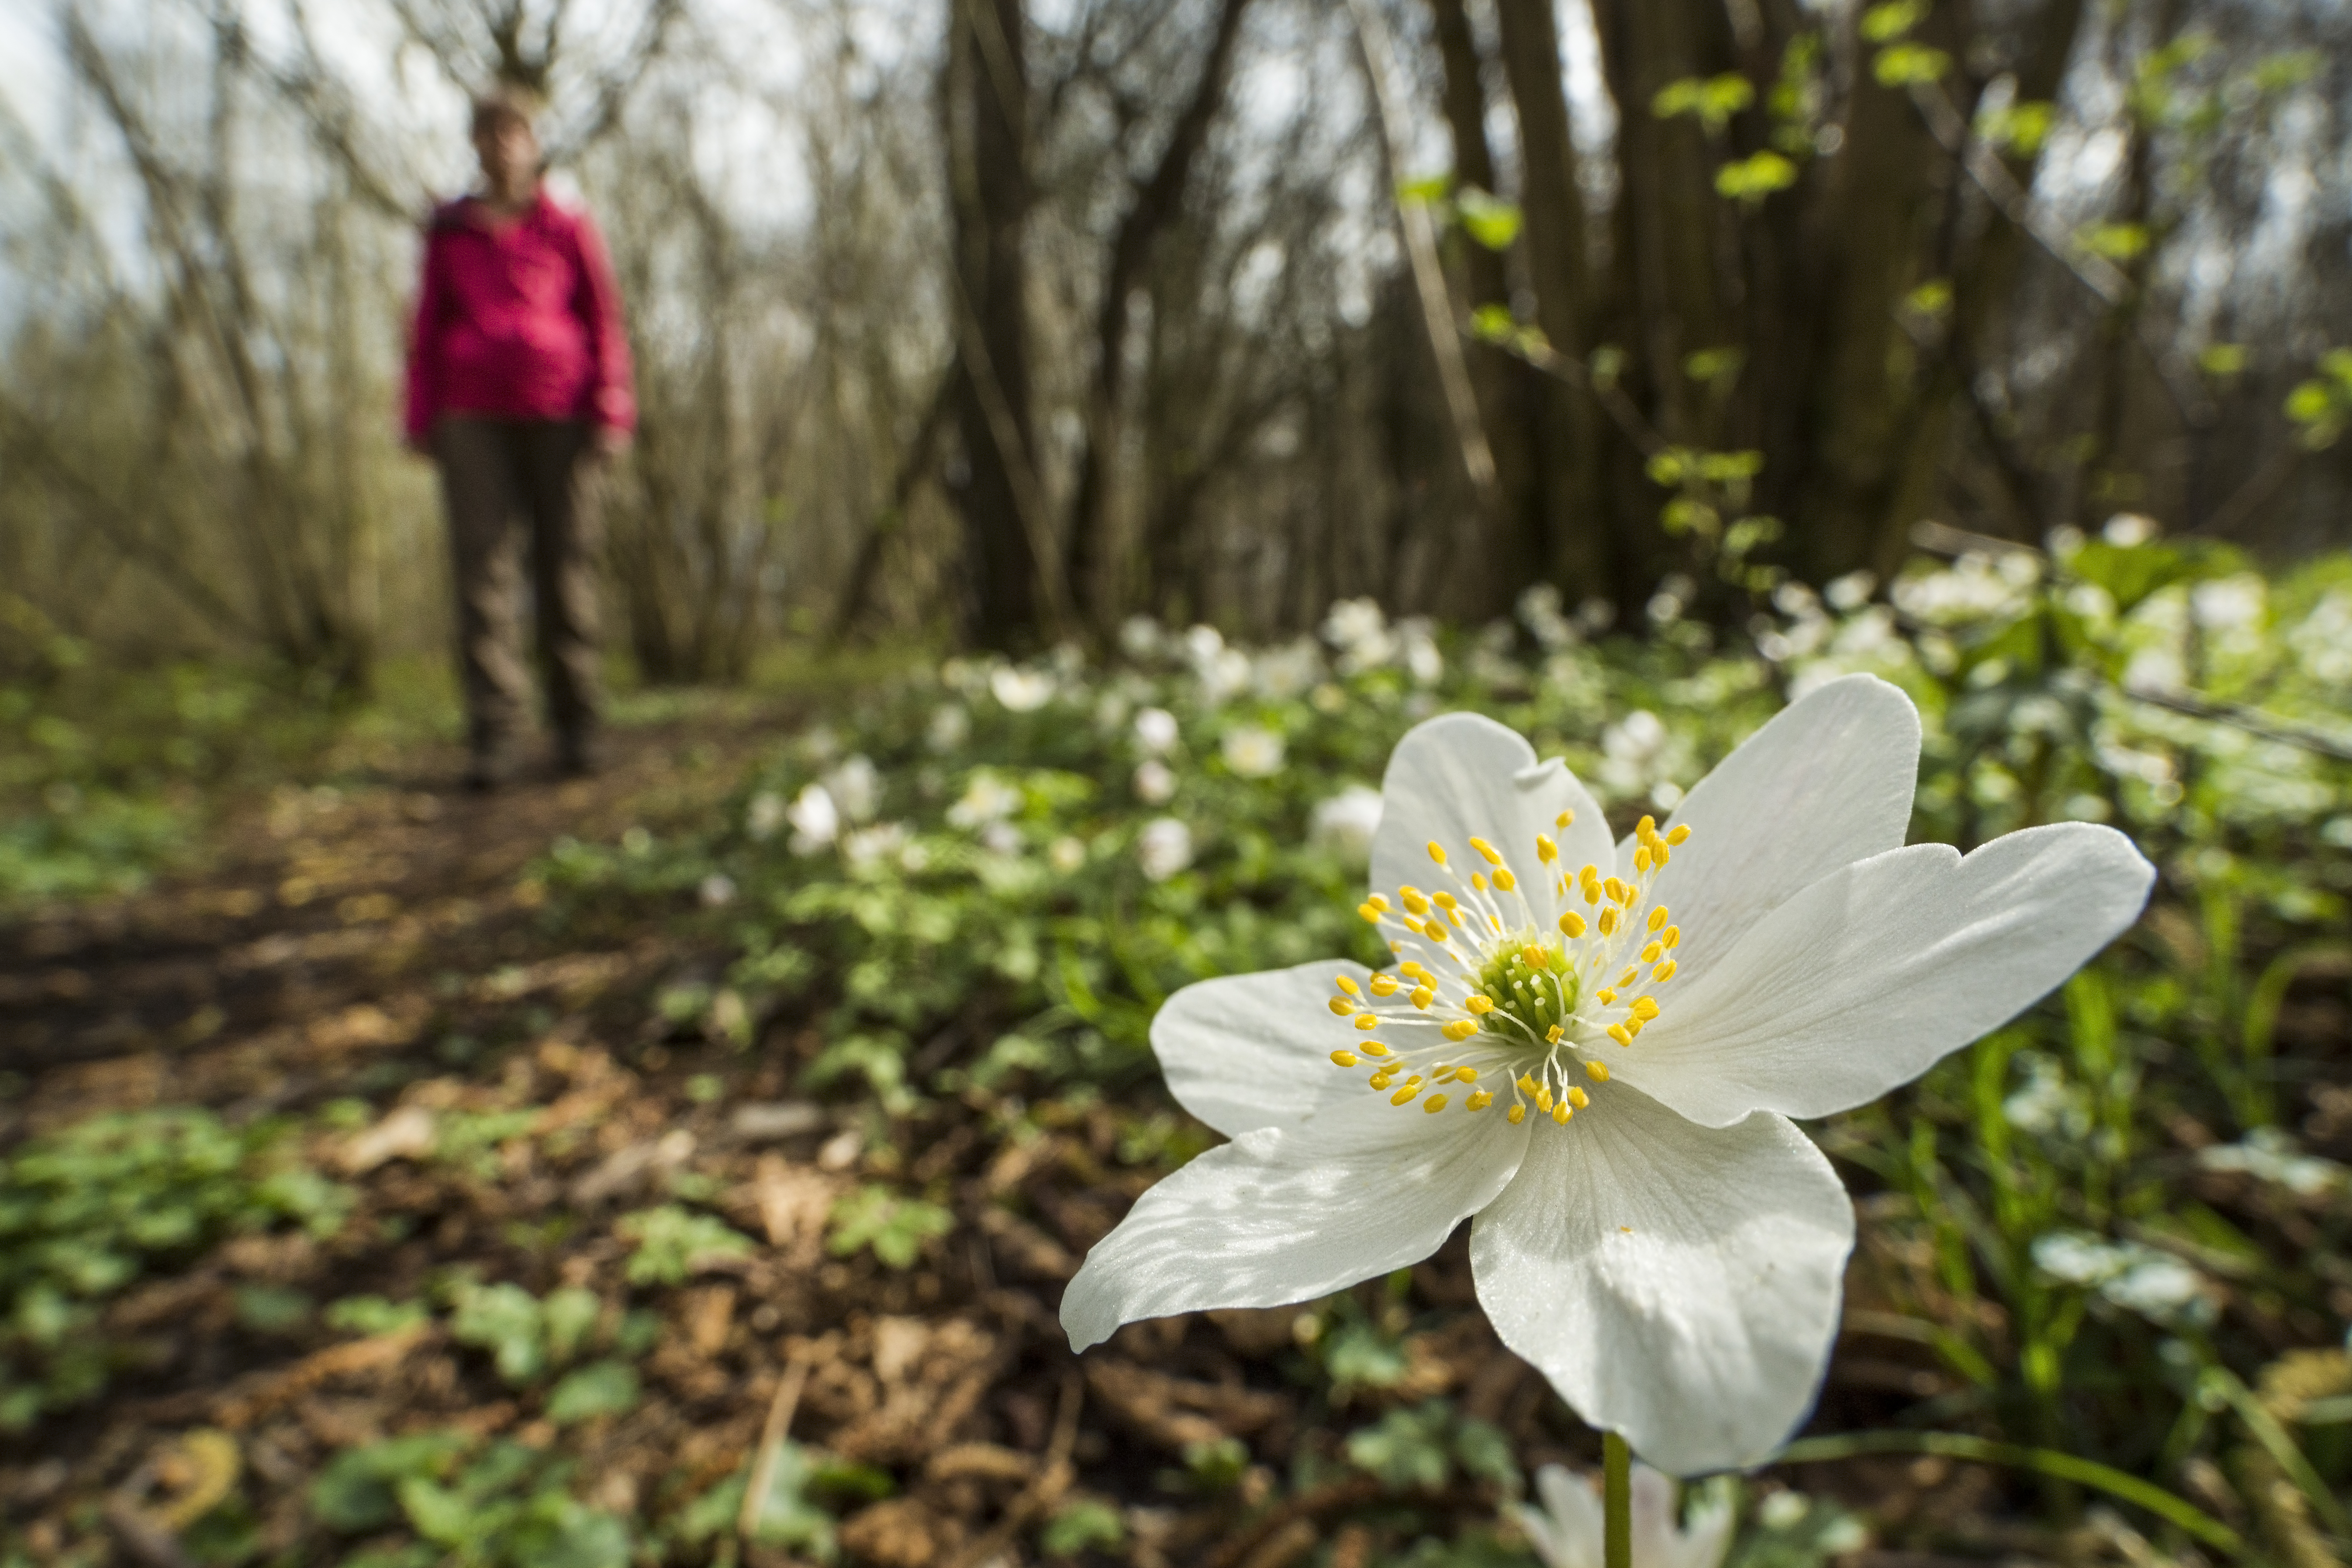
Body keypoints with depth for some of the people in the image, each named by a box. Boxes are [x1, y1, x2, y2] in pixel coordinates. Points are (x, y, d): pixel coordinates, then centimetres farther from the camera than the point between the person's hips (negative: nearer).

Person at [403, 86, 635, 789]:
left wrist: (613, 411, -3)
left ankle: (576, 725, 9)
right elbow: (429, 326, 16)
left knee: (565, 561, -1)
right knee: (483, 568, -6)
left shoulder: (568, 225, 9)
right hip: (474, 414, 2)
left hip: (559, 411, -1)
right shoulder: (450, 230, 15)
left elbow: (605, 319, 6)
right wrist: (423, 418, 9)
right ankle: (493, 738, -7)